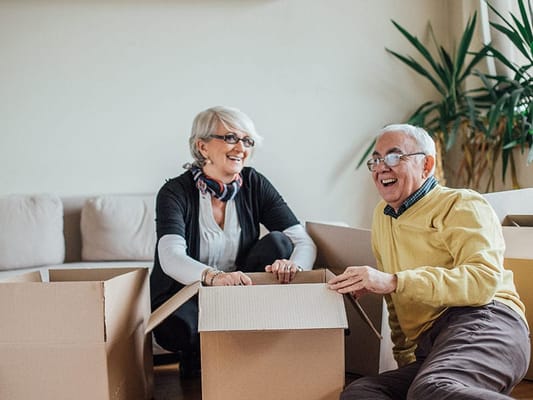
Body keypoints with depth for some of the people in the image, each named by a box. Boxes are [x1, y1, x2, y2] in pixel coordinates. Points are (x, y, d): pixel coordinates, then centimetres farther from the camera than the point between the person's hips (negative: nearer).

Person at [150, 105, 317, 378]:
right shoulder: (176, 192, -12)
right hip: (184, 297, -3)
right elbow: (171, 258, -29)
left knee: (278, 242, -19)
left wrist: (293, 266, -36)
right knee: (180, 326, -37)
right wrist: (213, 277, -51)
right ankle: (199, 366, -2)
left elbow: (304, 242, -10)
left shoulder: (254, 185, -3)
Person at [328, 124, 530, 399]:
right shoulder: (382, 214, 25)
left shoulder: (462, 205, 3)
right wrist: (404, 355, 27)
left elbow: (484, 279, -15)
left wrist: (393, 281, -19)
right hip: (427, 352, 7)